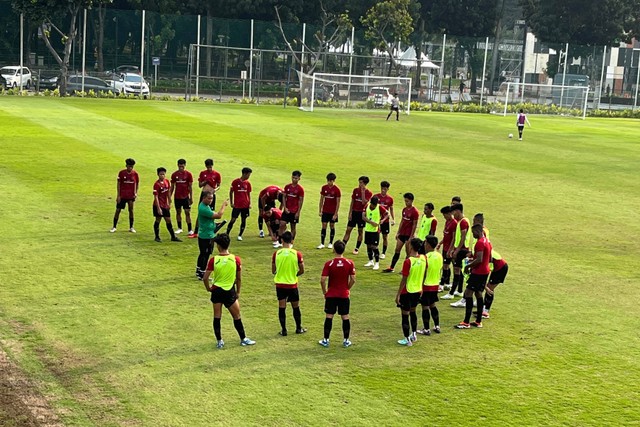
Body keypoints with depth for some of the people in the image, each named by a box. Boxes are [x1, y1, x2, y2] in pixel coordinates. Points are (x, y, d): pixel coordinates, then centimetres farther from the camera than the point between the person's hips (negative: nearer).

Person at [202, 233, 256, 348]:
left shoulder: (213, 260, -12)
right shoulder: (236, 259, -10)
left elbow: (205, 278, -9)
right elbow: (239, 278, 0)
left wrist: (208, 288, 10)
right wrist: (238, 292, 13)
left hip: (216, 290, 0)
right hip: (230, 291, 0)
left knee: (217, 317, 11)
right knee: (237, 316, 14)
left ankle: (219, 341, 15)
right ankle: (243, 339, 24)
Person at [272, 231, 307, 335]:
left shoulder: (276, 253, -7)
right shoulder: (297, 254, -10)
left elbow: (273, 271, 2)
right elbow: (302, 271, -4)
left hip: (280, 284, 1)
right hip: (292, 285, 0)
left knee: (282, 307, 7)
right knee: (296, 307, 15)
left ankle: (284, 330, 9)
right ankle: (299, 328, 26)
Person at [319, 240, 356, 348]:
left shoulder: (329, 264, -12)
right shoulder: (350, 263, -6)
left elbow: (323, 280, -13)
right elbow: (353, 280, -5)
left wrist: (324, 292, 2)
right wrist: (348, 289, 12)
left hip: (331, 295, -1)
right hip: (344, 295, 1)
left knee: (329, 317, 6)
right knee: (345, 317, 9)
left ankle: (326, 340, 11)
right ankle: (346, 340, 14)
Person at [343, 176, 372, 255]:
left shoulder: (368, 193, -8)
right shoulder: (355, 190, 3)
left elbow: (364, 202, -22)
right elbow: (352, 202, 6)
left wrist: (363, 192, -22)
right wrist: (350, 213, 1)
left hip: (362, 213, -3)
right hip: (354, 212, 3)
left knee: (360, 231, 6)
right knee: (348, 230, 1)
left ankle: (357, 248, 17)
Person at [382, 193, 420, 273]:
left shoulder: (414, 211, -14)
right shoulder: (404, 209, 9)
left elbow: (414, 225, -14)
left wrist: (411, 236, -16)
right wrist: (398, 232, 14)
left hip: (409, 235, -8)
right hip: (402, 233, 8)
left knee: (408, 252, 2)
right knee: (397, 250, 9)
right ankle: (391, 267, 14)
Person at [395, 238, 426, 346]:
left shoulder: (408, 262, -23)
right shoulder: (423, 259, -4)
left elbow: (404, 280, -19)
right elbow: (424, 275, 7)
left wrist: (398, 294, -11)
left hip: (407, 292, -7)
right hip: (418, 291, 7)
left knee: (405, 315, 5)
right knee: (413, 312, 25)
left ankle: (407, 339, 10)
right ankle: (414, 334, 35)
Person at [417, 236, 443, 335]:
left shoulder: (426, 257, -20)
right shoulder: (439, 256, 2)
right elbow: (440, 271, 11)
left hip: (426, 286, -7)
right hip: (435, 285, 7)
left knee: (425, 307, 2)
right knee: (432, 305, 20)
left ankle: (426, 329, 7)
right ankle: (437, 326, 25)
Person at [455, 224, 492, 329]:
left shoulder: (480, 243, -18)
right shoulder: (487, 241, 13)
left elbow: (479, 259, -26)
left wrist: (468, 266, -13)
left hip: (478, 273, -10)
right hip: (485, 271, 10)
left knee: (468, 293, -8)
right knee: (478, 294, 15)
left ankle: (466, 322, -9)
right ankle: (478, 321, 18)